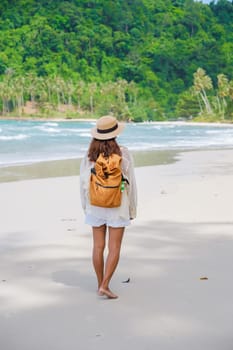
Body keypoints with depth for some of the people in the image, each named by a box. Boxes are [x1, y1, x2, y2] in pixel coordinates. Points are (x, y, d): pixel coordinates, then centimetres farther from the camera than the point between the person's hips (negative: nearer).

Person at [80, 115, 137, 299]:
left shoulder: (89, 155, -5)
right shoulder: (123, 154, -11)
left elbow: (84, 183, -1)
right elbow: (131, 184, -7)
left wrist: (85, 207, 11)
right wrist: (132, 209, 3)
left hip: (95, 205, 3)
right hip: (117, 206, -3)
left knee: (99, 246, 11)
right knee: (114, 248, 2)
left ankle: (101, 284, 20)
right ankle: (105, 286, -6)